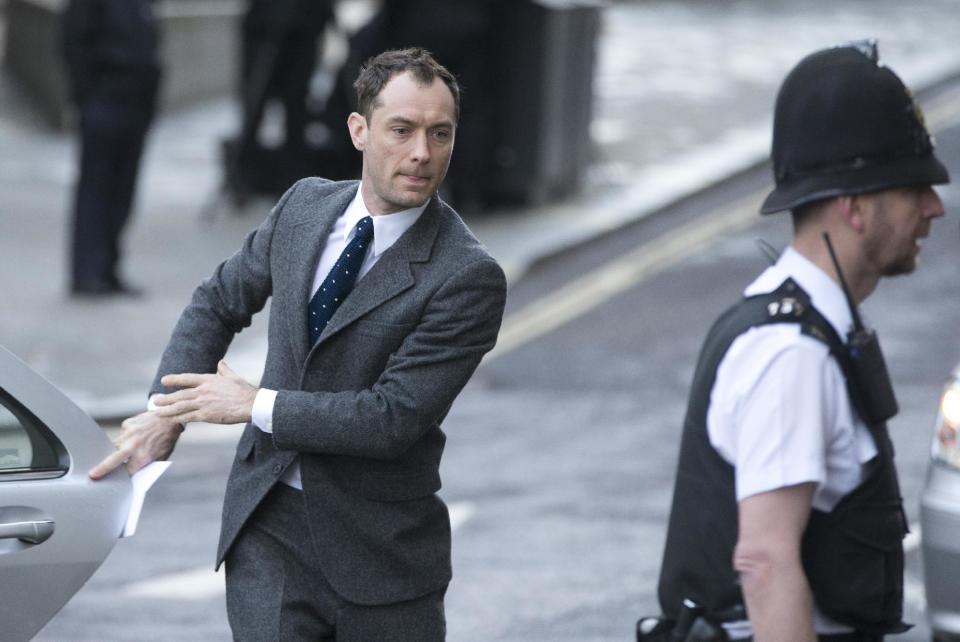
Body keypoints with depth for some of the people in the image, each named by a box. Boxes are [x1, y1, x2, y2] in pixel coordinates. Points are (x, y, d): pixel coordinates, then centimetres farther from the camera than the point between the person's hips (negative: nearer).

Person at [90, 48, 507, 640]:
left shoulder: (468, 277, -16)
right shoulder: (306, 205, 3)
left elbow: (395, 416, -20)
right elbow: (219, 302, 18)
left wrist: (256, 405, -14)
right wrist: (165, 414, 6)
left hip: (380, 548, -3)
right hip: (269, 525, 3)